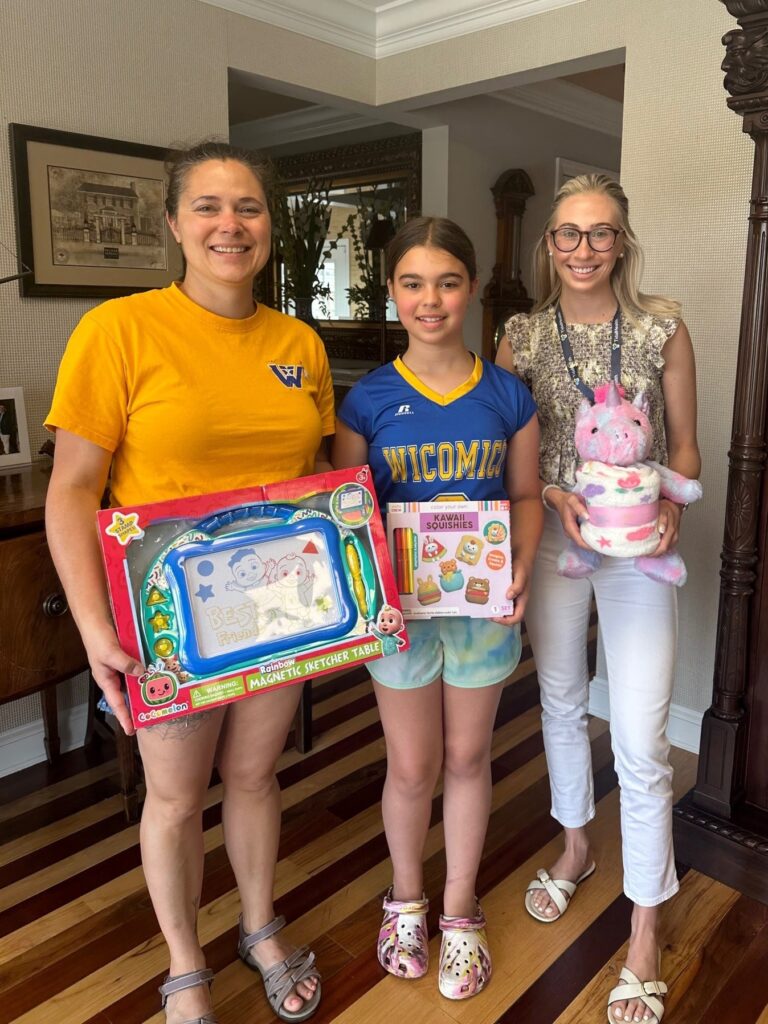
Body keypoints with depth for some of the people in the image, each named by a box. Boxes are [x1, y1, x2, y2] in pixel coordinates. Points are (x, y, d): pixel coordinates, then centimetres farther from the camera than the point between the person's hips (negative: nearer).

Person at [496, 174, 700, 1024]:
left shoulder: (663, 328, -4)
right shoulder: (522, 336, 0)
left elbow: (683, 445, 2)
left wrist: (671, 505, -17)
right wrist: (553, 496, -15)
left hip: (638, 548, -2)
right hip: (551, 539, 3)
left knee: (640, 743, -3)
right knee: (560, 701, 18)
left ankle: (645, 931, 17)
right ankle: (576, 848, 44)